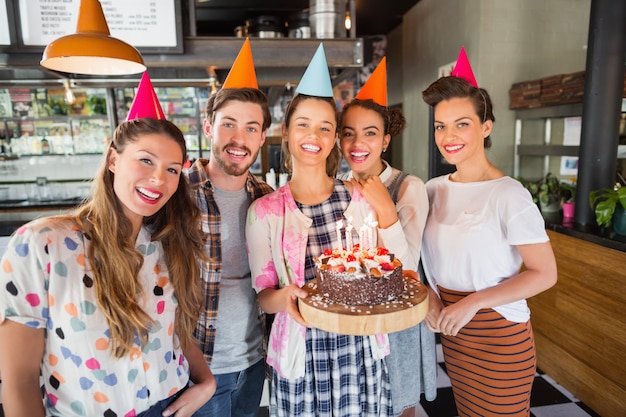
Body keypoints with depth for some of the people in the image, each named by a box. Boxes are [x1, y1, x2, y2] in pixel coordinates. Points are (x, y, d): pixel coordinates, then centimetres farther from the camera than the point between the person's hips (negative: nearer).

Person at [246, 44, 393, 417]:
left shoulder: (359, 197, -2)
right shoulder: (265, 211, -6)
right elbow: (264, 296, -3)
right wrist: (284, 297, -23)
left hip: (361, 348, 2)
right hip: (303, 353, -1)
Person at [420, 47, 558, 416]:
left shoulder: (508, 195, -18)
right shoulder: (434, 189, -1)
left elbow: (545, 273, -16)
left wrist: (472, 303, -22)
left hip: (500, 335, -5)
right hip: (452, 331, 5)